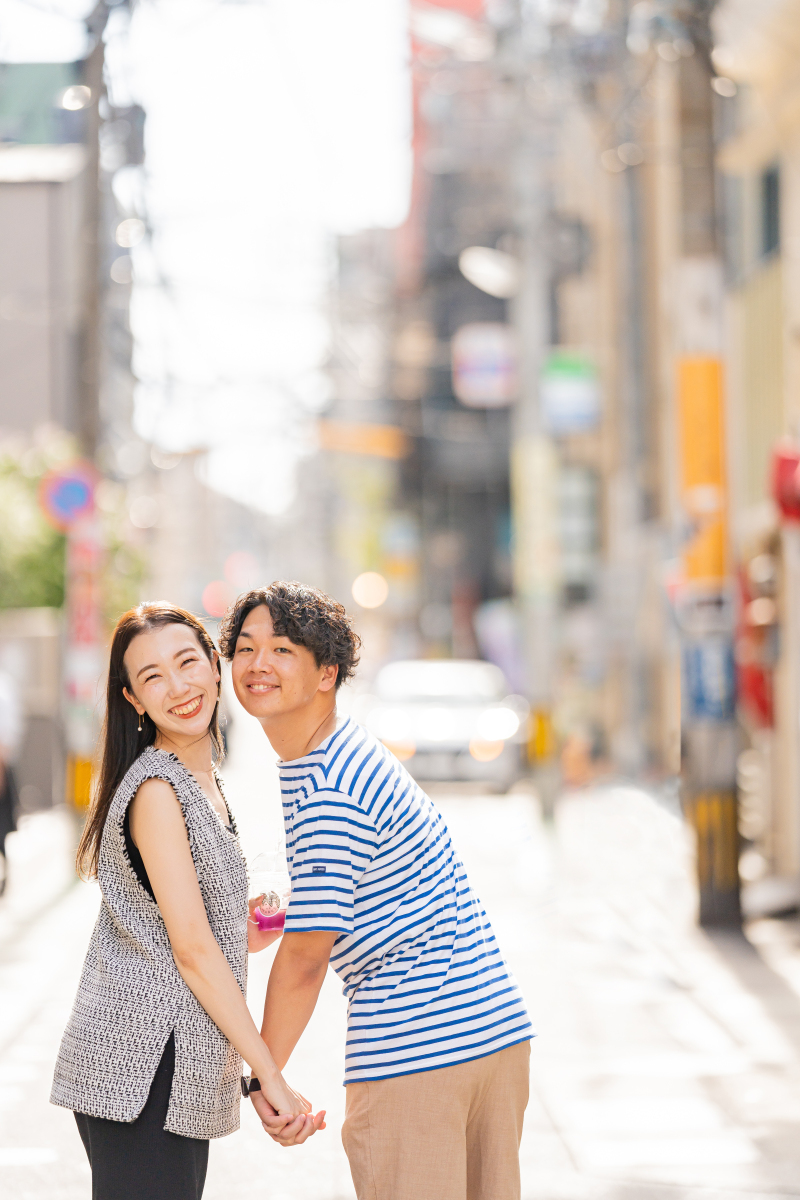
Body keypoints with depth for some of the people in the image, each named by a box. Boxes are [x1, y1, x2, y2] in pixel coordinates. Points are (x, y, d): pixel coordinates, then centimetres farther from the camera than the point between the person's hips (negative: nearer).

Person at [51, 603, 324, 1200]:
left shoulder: (202, 781, 16)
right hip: (140, 1073, -9)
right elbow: (192, 949, -16)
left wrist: (241, 939, 9)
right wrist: (271, 1075, -14)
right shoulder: (155, 791, -13)